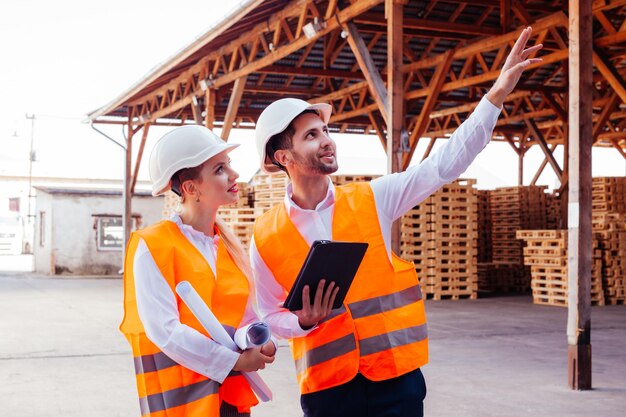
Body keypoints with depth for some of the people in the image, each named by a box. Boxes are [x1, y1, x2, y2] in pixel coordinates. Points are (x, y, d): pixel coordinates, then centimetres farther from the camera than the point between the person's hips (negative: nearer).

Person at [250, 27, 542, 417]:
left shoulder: (371, 199, 0)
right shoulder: (266, 237, -2)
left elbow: (444, 164, -5)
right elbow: (272, 316, 5)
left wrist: (497, 93, -10)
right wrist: (302, 321, -17)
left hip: (396, 373, 1)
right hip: (325, 384, -1)